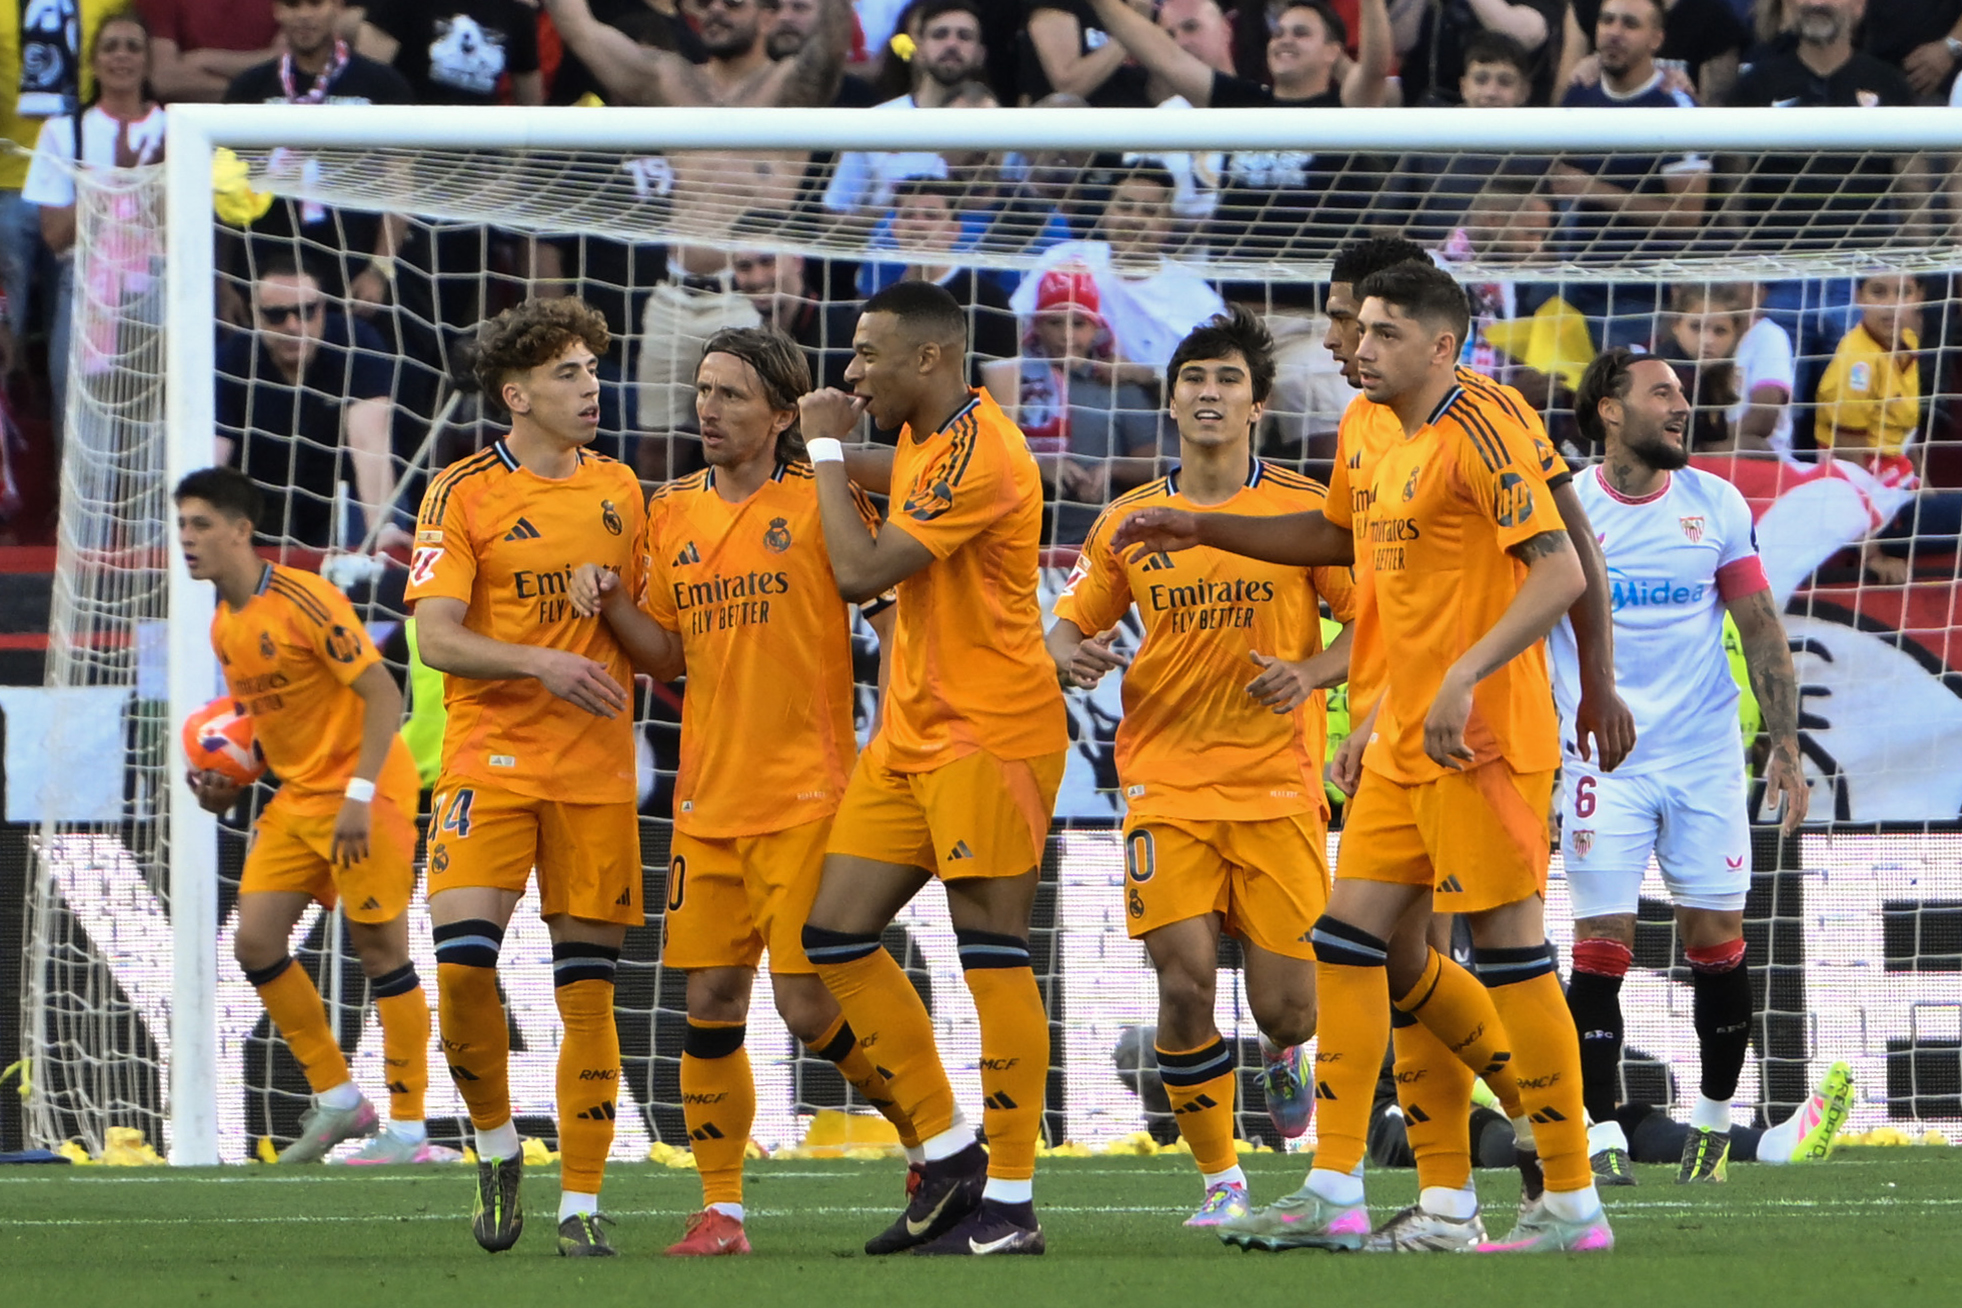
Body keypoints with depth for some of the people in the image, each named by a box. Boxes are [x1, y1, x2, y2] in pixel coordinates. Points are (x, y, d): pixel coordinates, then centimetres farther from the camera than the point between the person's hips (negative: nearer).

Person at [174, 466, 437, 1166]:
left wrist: (359, 796, -26)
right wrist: (231, 784, 4)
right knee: (255, 943, 0)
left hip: (364, 790, -9)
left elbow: (383, 695, -20)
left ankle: (408, 1129, 0)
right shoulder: (224, 625, 8)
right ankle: (337, 1100, 12)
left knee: (380, 948, -6)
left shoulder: (303, 602, -18)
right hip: (296, 799, 9)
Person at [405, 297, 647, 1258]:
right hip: (491, 757, -3)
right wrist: (541, 664, -23)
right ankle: (497, 1144, 7)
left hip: (597, 770, 3)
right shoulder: (463, 492, -2)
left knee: (587, 984, -1)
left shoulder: (619, 489, 13)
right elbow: (434, 638, -10)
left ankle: (580, 1204, 3)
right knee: (462, 955, -17)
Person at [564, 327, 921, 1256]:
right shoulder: (673, 512, 12)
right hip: (707, 797, 6)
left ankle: (935, 1143, 11)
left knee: (810, 1004, -10)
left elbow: (893, 614, -6)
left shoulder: (822, 500, -5)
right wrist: (609, 602, -1)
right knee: (709, 1004, 2)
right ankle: (720, 1209, 9)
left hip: (805, 794, -6)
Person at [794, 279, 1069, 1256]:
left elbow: (859, 573, -21)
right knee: (836, 935, 5)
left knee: (991, 952, -8)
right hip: (912, 732, 10)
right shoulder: (920, 440, 11)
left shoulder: (977, 453, -18)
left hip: (990, 734, -10)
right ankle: (948, 1152, 13)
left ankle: (1010, 1202, -5)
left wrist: (826, 450, -10)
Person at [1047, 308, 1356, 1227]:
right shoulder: (1129, 521, 6)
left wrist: (1310, 673, -17)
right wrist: (1072, 654, -9)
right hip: (1166, 784, 1)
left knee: (1282, 1004, -4)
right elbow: (1070, 622, 15)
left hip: (1277, 784, -1)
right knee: (1184, 986, -12)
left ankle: (1287, 1056, 36)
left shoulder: (1303, 509, -1)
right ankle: (1219, 1180, 6)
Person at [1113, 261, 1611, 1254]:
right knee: (1351, 941, 6)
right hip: (1403, 739, 9)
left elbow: (1561, 573, -20)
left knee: (1507, 948, -7)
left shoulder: (1480, 432, -14)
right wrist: (1200, 529, 26)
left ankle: (1572, 1205, -2)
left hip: (1481, 734, -9)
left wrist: (1467, 677, -27)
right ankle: (1334, 1195, 10)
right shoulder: (1386, 442, 13)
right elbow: (1333, 538, 33)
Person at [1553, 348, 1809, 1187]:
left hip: (1706, 756, 2)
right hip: (1604, 763, -2)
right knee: (1602, 945, -8)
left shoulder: (1717, 506, 5)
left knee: (1717, 943, 1)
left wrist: (1785, 748, 3)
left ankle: (1715, 1118, 18)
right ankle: (1601, 1133, -3)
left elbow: (1763, 633, 10)